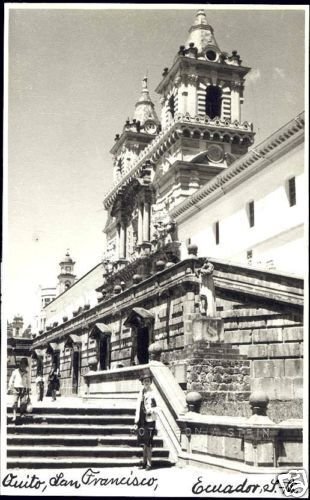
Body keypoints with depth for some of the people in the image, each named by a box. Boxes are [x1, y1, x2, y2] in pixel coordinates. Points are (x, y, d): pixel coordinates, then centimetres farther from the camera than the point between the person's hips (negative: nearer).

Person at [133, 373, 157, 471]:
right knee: (143, 443, 13)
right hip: (142, 421, 6)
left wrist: (151, 411, -32)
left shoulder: (152, 394, -6)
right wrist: (136, 422, 14)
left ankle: (149, 463, 5)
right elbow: (138, 408, 15)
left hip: (149, 420, -6)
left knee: (148, 443, -3)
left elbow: (155, 408, -10)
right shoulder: (141, 393, 12)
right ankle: (144, 462, 23)